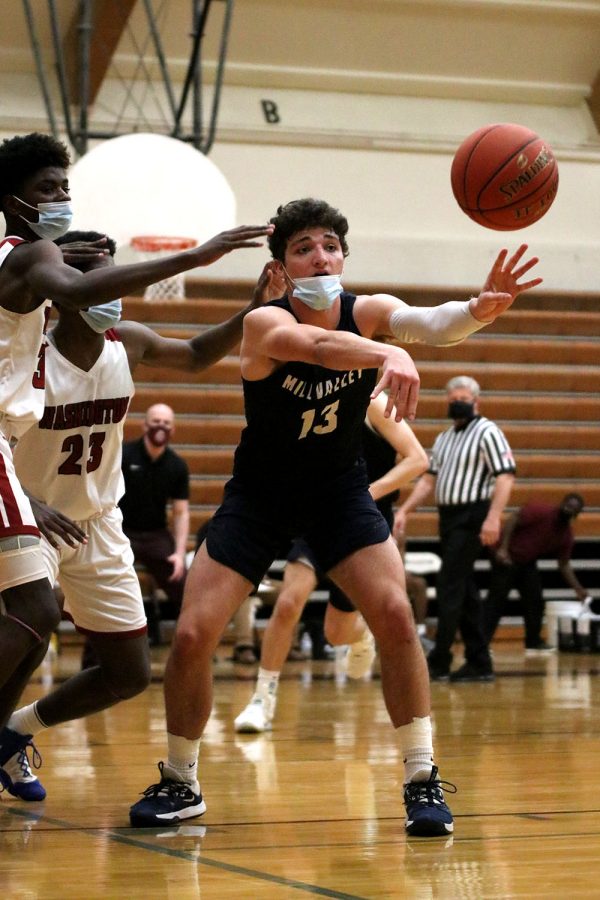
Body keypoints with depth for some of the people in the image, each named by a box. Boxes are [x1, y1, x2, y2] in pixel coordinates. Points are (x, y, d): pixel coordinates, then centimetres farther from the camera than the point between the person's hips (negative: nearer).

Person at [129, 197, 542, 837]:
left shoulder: (368, 311, -14)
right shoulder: (264, 324, -23)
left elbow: (429, 323, -36)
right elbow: (320, 345, -46)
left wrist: (480, 308, -59)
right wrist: (389, 356, -67)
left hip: (339, 489, 1)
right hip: (259, 494, -1)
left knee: (394, 614, -18)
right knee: (191, 635, -9)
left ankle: (422, 780, -3)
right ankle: (179, 784, 13)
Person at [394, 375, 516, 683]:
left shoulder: (487, 432, -7)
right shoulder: (444, 438, 19)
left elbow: (505, 476, -16)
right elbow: (428, 478, 20)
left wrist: (493, 518, -25)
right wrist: (404, 510, 9)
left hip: (471, 518, -8)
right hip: (448, 518, 8)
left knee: (450, 587, -11)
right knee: (465, 590, 9)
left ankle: (439, 663, -9)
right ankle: (479, 663, 13)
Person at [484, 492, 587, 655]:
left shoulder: (567, 535, 2)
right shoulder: (540, 510, -19)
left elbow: (564, 564, 9)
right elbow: (512, 520, -23)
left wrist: (578, 589, 2)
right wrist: (503, 548, -31)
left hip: (528, 563, 8)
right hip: (506, 558, -8)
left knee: (535, 601, 5)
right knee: (496, 600, -13)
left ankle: (533, 643, 17)